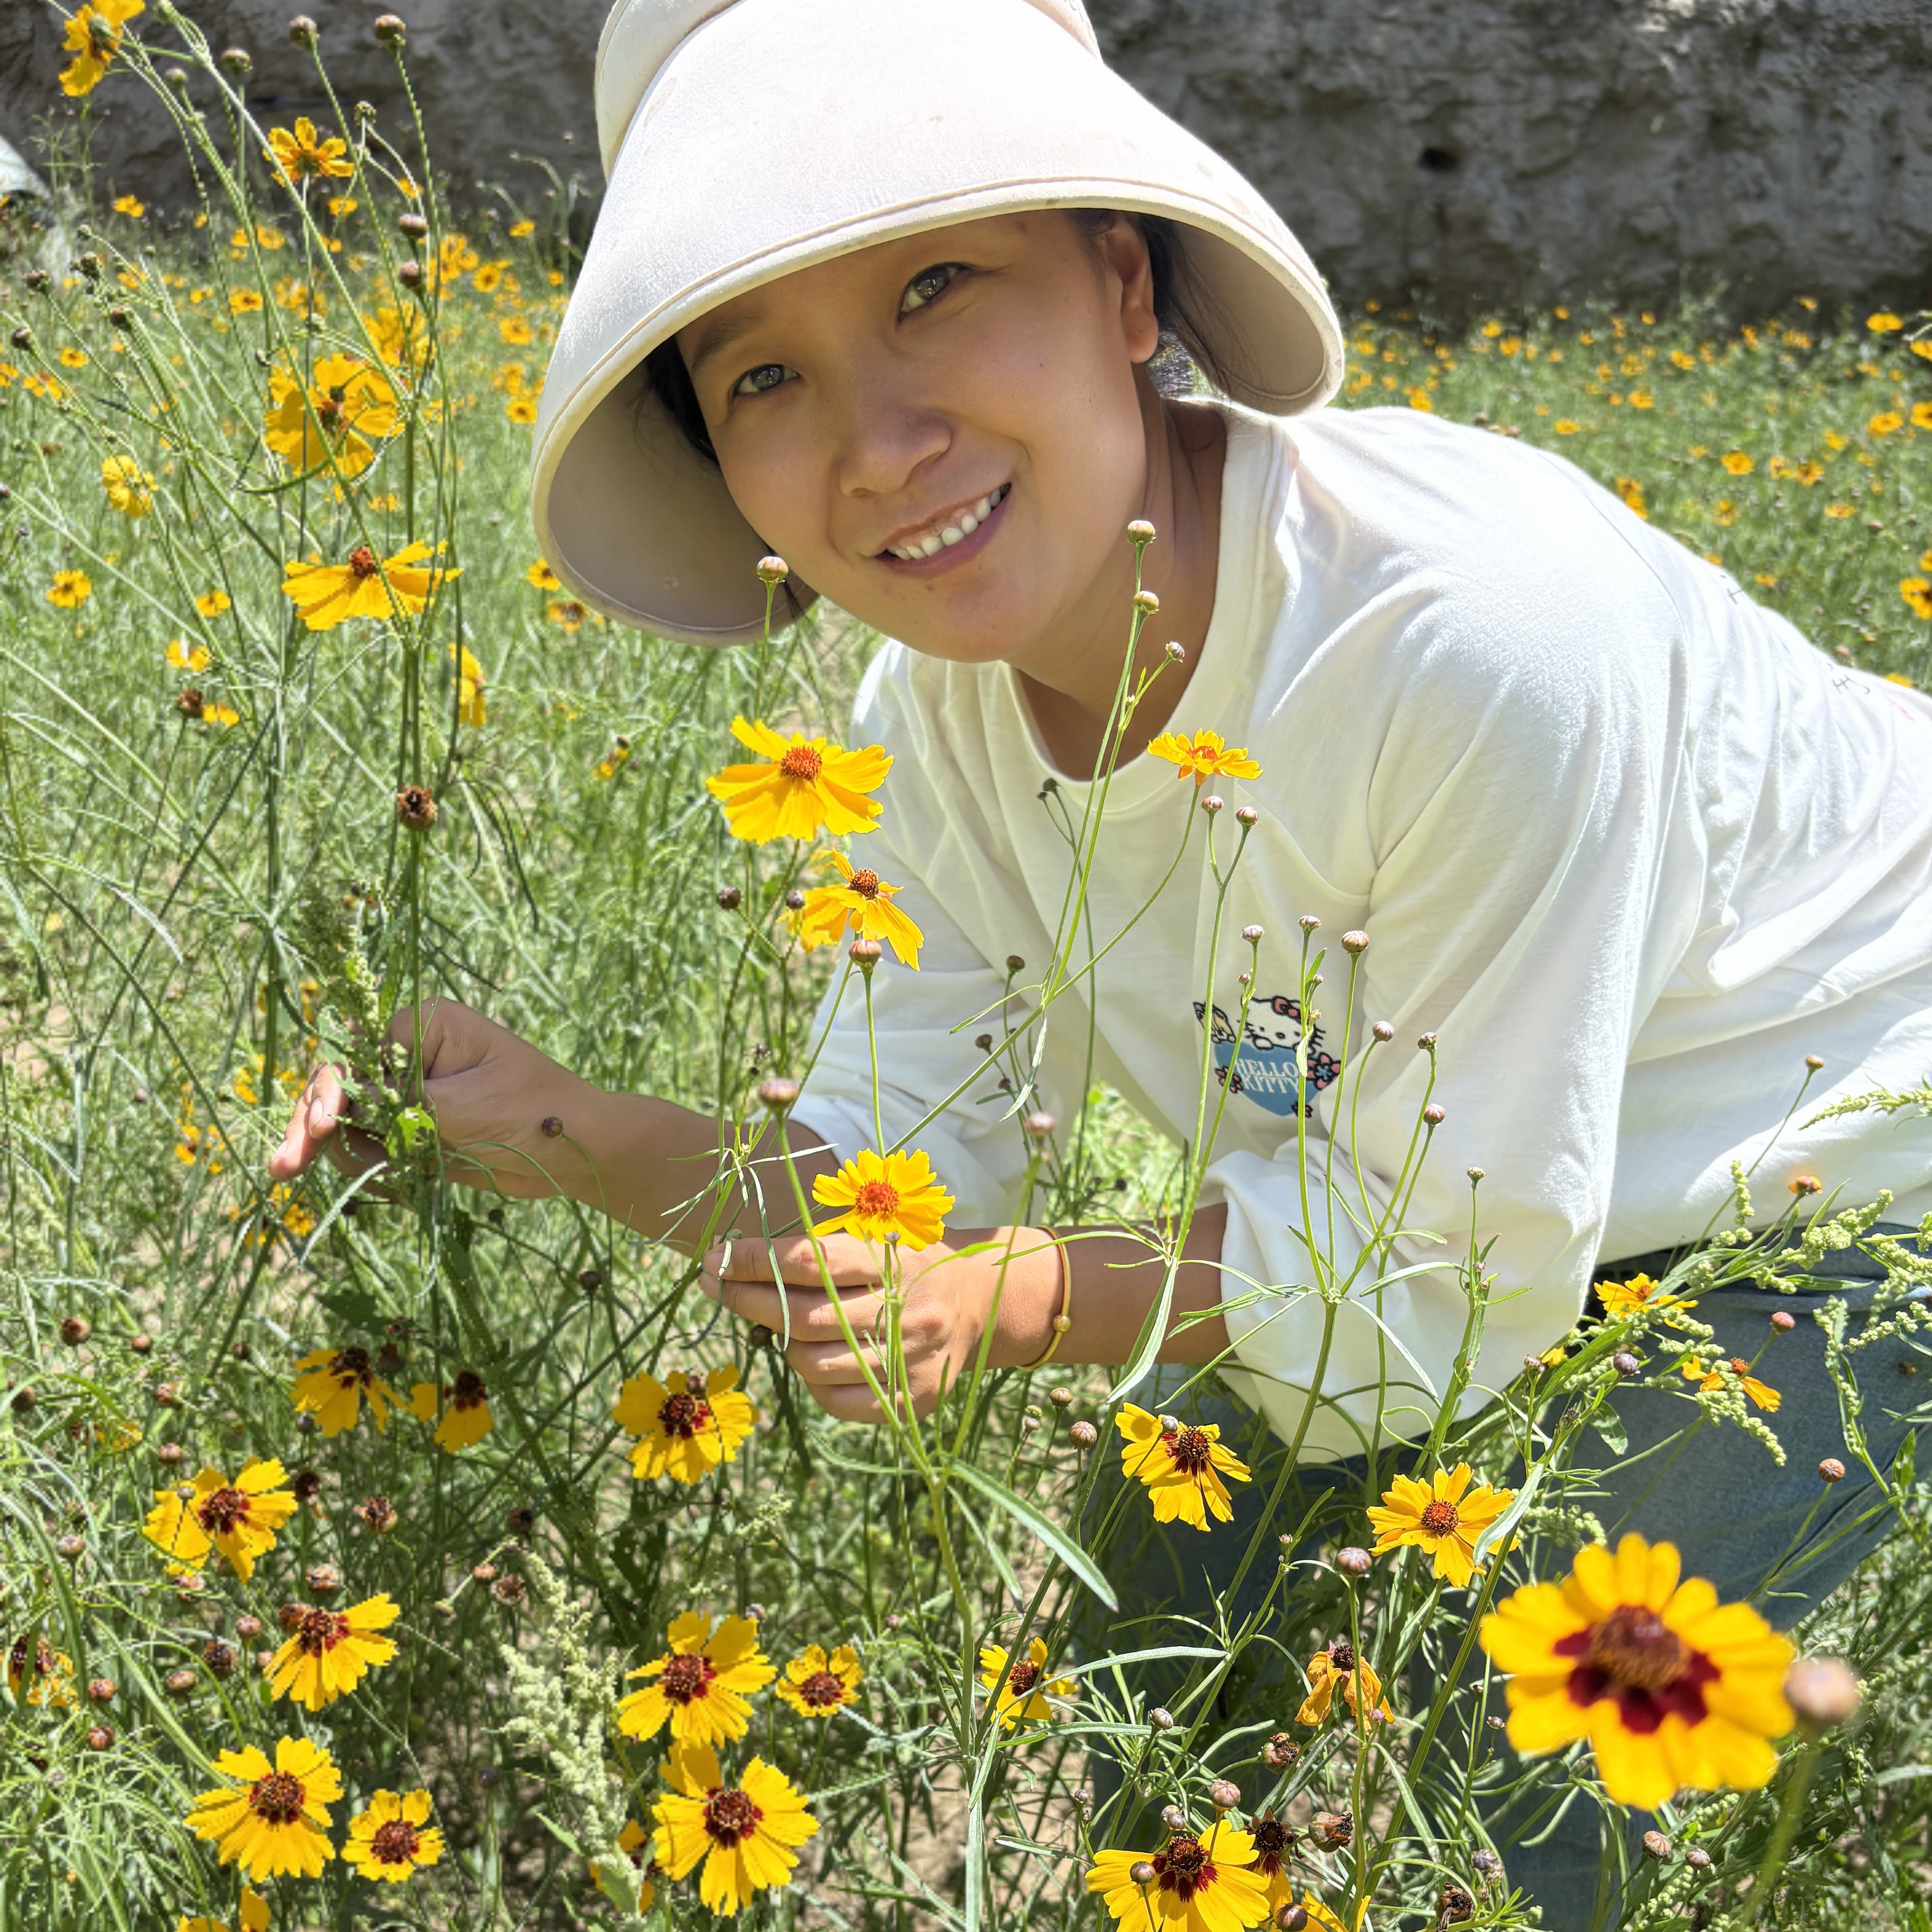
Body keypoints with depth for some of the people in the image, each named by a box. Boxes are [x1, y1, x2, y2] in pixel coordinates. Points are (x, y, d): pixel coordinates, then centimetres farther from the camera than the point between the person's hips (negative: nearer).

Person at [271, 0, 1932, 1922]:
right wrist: (557, 1135, -25)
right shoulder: (938, 702, -16)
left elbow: (1466, 1283, -28)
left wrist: (1027, 1299, -37)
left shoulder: (1479, 627, -37)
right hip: (1440, 1184, 6)